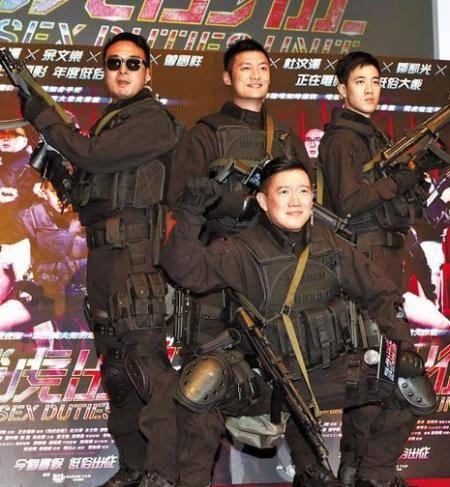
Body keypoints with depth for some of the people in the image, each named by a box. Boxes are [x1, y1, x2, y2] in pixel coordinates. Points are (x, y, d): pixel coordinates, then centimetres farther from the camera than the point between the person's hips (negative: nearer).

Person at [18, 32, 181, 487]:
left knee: (147, 361, -14)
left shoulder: (153, 119, -7)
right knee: (116, 366, 12)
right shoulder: (107, 122, 21)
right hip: (102, 256, 10)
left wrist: (43, 116, -5)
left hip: (137, 255, -9)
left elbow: (91, 156, -16)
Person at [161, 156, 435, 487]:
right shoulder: (243, 252, -7)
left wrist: (402, 345, -4)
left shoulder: (331, 246, 4)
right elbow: (186, 269, -21)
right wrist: (191, 213, -34)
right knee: (206, 381, -31)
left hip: (326, 375, 4)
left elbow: (380, 294, 9)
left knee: (409, 382, -7)